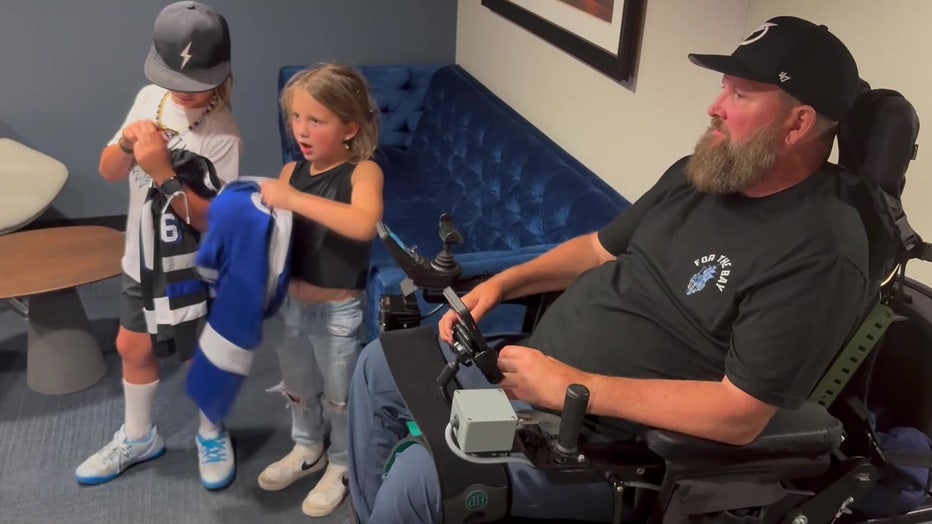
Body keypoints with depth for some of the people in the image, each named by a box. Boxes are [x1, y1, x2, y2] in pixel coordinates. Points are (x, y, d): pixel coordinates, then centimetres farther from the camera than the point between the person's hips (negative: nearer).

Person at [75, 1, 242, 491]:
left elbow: (213, 218, -26)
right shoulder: (150, 99, -5)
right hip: (141, 261, 6)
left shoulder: (223, 135, -24)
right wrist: (127, 143, -21)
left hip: (194, 274, -6)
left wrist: (163, 172, -35)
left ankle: (211, 435, 40)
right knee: (133, 347, 20)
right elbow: (109, 172, 0)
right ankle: (138, 437, 42)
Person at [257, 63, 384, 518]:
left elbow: (363, 225, -39)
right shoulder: (291, 171, -2)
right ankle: (307, 449, 48)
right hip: (292, 303, 6)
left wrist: (294, 200, -38)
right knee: (296, 387, 24)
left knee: (338, 395, 14)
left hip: (338, 311, -6)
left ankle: (341, 465, 37)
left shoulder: (363, 172, -19)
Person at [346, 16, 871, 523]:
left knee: (416, 479, -23)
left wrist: (572, 385, -27)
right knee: (380, 365, 13)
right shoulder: (697, 173, 5)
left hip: (609, 442, -9)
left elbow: (741, 415, -27)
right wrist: (503, 282, 2)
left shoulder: (820, 256, -22)